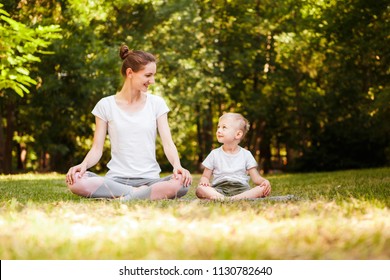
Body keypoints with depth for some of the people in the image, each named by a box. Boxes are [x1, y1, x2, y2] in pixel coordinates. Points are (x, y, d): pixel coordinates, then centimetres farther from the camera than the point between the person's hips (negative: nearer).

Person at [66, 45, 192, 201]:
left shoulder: (157, 103, 8)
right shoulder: (106, 105, 5)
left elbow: (168, 143, 1)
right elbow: (97, 149, 3)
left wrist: (177, 166, -21)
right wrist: (84, 165, -19)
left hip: (149, 179, 0)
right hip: (116, 179, 0)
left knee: (182, 183, -33)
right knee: (75, 181, -31)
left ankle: (123, 198, -22)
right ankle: (140, 194, -21)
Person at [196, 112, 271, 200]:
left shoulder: (246, 154, 11)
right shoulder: (215, 154, 13)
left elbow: (256, 178, 8)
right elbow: (205, 176, 15)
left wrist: (265, 181, -15)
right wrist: (204, 181, -10)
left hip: (241, 188, 0)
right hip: (219, 188, 0)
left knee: (264, 189, -29)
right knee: (199, 190, -30)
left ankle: (236, 198, -45)